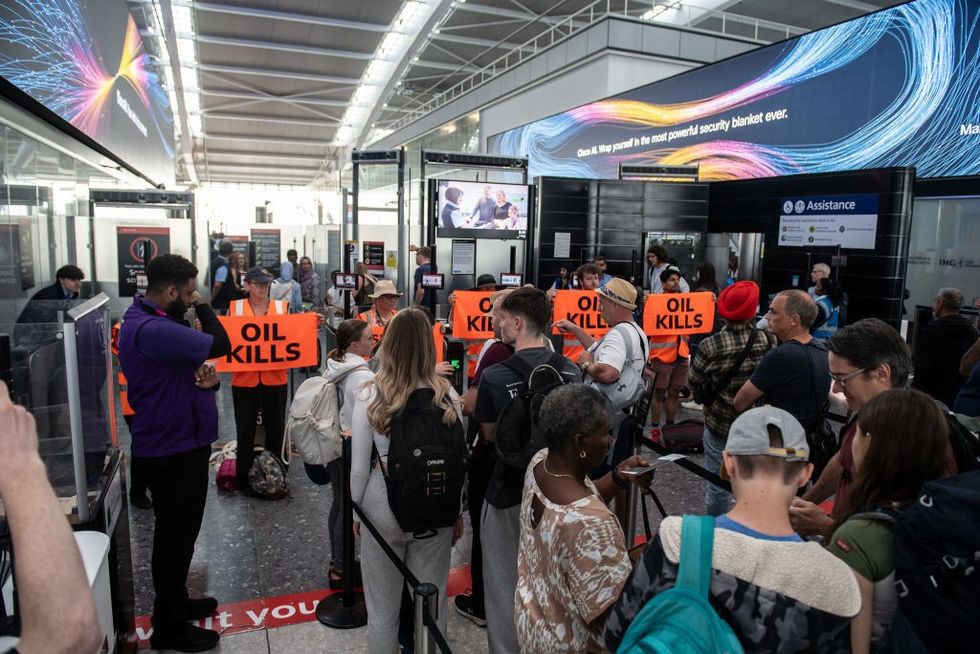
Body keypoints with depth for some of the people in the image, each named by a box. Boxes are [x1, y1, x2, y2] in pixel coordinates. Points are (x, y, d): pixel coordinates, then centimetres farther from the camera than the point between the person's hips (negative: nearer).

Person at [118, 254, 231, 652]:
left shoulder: (150, 321, 8)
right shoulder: (152, 330, -27)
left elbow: (181, 370, 14)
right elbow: (220, 345, -26)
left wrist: (207, 378, -9)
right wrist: (202, 307, -10)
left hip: (175, 444, 10)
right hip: (173, 451, -10)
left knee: (177, 533, 23)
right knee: (175, 536, 4)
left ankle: (176, 602, 41)